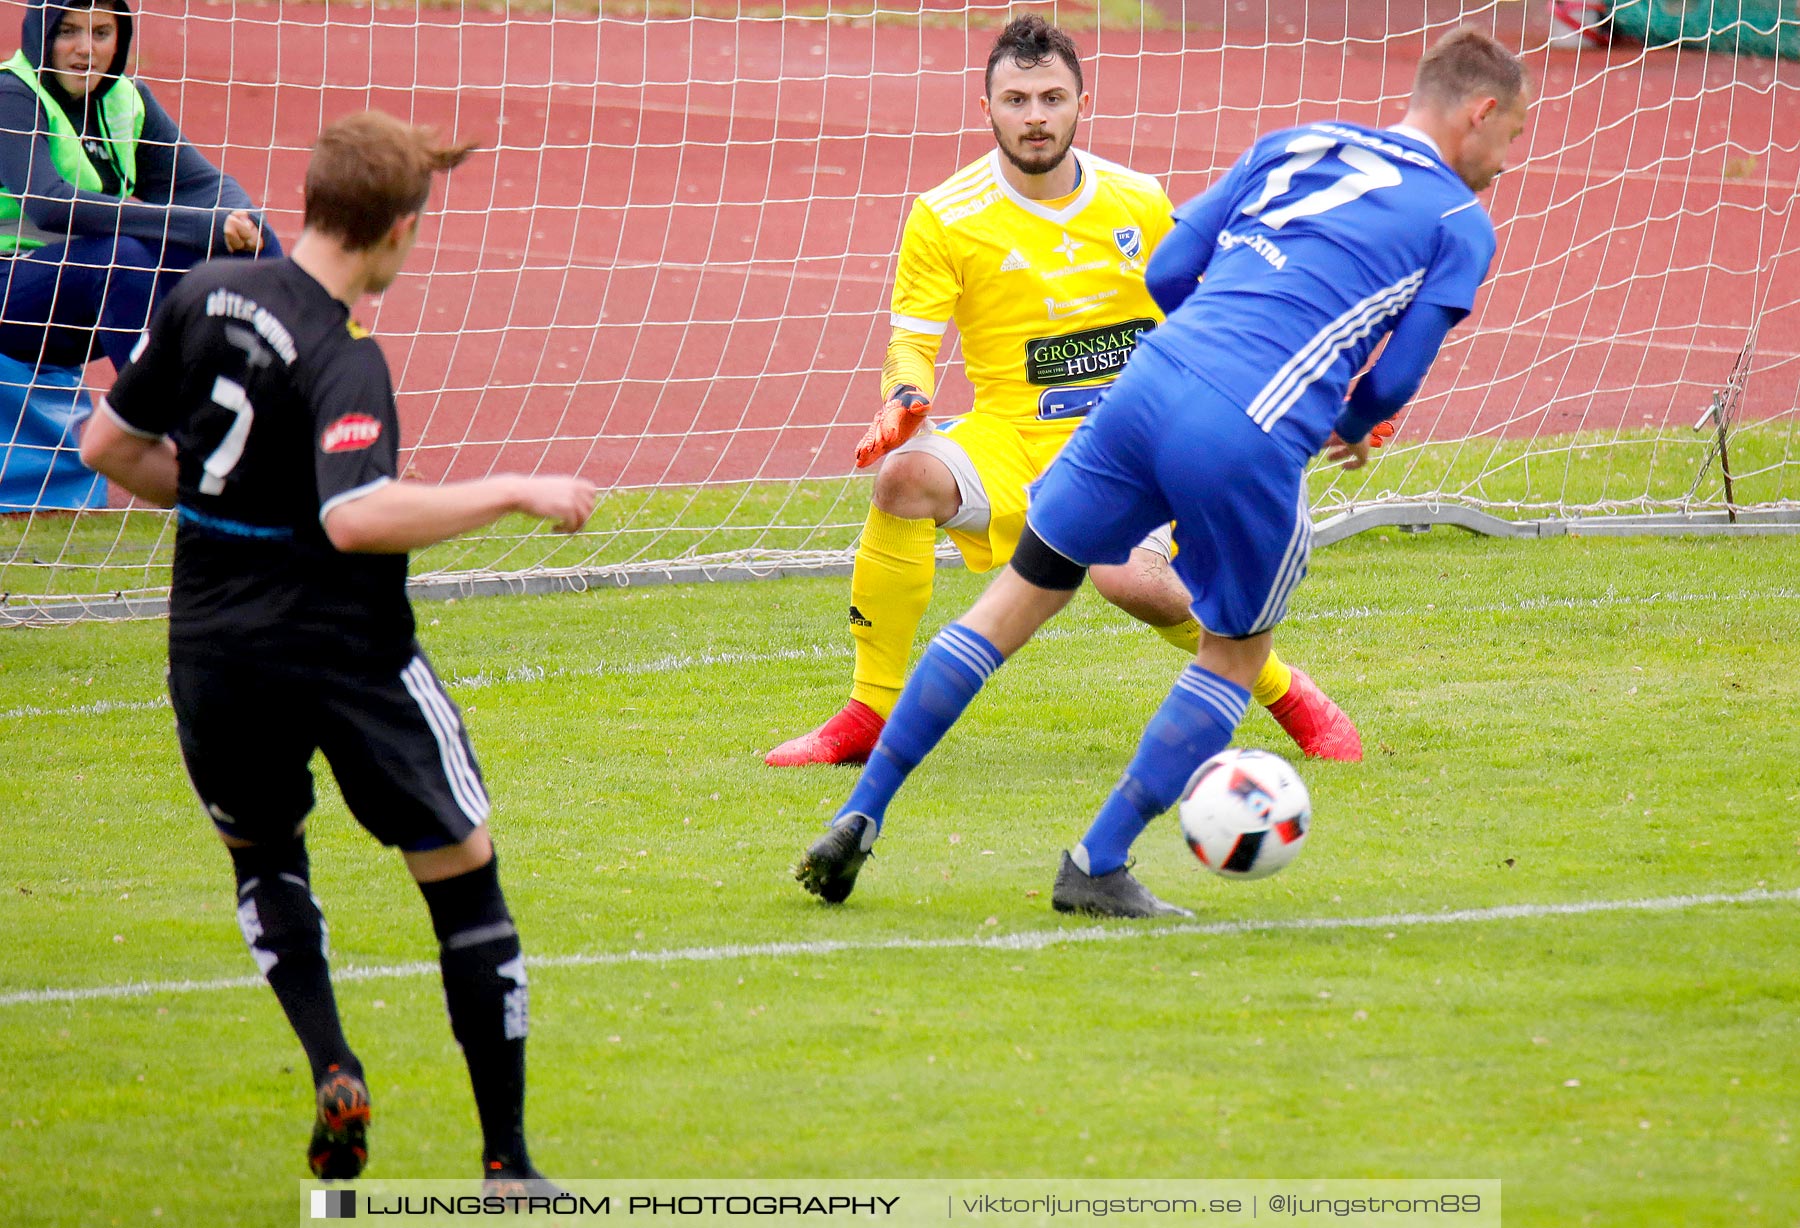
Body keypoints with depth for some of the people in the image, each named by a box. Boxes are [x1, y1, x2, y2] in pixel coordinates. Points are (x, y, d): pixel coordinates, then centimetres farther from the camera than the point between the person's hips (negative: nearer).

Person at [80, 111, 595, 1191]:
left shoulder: (204, 297, 1)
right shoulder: (342, 359, -19)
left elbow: (110, 447, 10)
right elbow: (356, 518, -33)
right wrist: (517, 493, -25)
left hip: (212, 647, 6)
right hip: (346, 649, -6)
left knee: (263, 852, 29)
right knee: (465, 878, 7)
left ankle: (332, 1069, 6)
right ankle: (507, 1161, 6)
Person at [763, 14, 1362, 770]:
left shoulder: (1139, 203, 4)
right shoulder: (946, 218, -3)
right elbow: (912, 339, -4)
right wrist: (904, 399, -26)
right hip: (1011, 439, 0)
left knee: (1129, 578, -29)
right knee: (904, 475, -31)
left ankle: (1287, 693, 1)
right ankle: (871, 715, -19)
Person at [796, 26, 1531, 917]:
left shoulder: (1296, 144, 23)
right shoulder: (1461, 223, 10)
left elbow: (1169, 271, 19)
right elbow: (1394, 379, 7)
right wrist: (1350, 429, 29)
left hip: (1150, 379, 4)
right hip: (1253, 442, -4)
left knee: (1023, 594, 17)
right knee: (1236, 650, 21)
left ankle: (859, 819, 13)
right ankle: (1098, 866, 16)